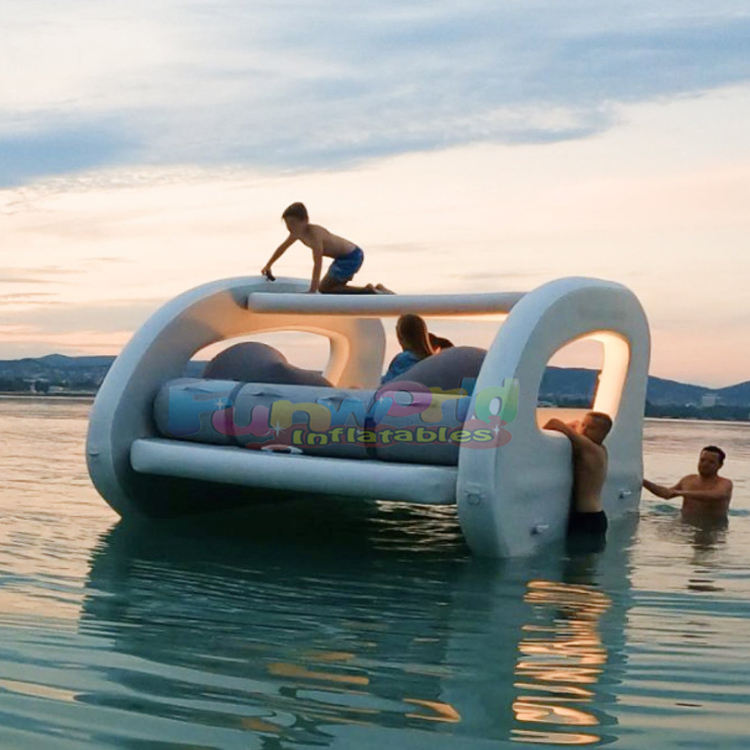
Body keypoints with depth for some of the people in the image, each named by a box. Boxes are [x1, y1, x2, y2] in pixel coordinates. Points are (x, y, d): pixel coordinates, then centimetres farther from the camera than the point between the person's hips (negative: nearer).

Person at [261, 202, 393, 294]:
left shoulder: (314, 234, -27)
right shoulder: (297, 233, 1)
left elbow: (317, 264, -31)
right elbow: (282, 248, 22)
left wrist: (312, 290, -33)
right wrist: (268, 265, 29)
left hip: (352, 256, -10)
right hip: (343, 257, 10)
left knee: (324, 288, -7)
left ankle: (368, 290, -11)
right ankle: (376, 289, 16)